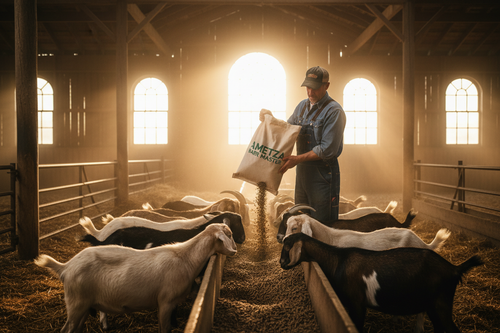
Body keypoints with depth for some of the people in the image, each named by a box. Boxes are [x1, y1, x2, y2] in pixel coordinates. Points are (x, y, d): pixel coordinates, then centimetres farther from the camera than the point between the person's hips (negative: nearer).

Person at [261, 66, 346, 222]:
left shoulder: (334, 111, -13)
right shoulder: (302, 106, 10)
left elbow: (328, 150, -19)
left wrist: (298, 159, -18)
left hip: (323, 174, -7)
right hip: (302, 172, 7)